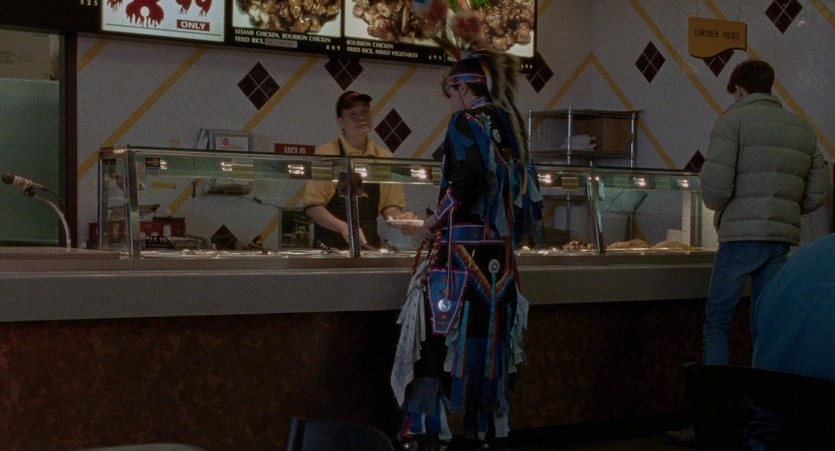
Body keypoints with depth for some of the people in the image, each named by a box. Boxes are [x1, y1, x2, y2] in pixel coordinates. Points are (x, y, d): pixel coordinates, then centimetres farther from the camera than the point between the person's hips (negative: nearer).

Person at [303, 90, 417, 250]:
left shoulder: (384, 157, 10)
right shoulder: (325, 154, -2)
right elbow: (312, 206, -4)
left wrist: (400, 219, -5)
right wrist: (343, 227, -17)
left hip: (369, 246, 3)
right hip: (331, 247, -3)